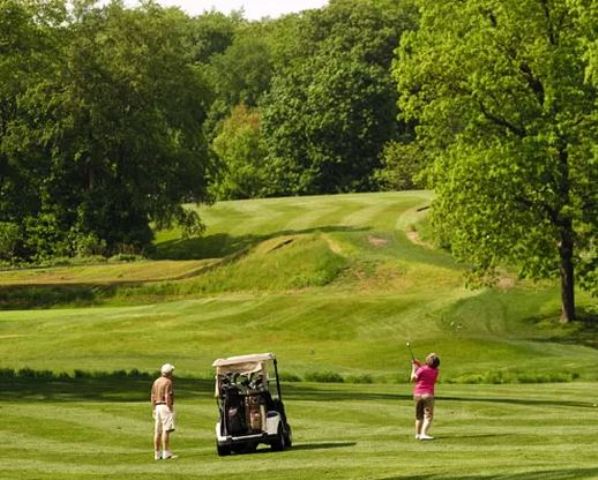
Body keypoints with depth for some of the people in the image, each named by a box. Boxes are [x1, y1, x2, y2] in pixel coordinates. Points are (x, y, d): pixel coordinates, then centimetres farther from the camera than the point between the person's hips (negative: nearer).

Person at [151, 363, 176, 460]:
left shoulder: (156, 381, 12)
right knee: (166, 430, -10)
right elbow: (167, 397, -18)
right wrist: (170, 410, -16)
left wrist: (153, 410, 17)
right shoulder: (168, 382, -12)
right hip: (166, 407, -8)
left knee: (158, 431, 8)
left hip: (158, 406, 8)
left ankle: (157, 454, 10)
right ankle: (166, 453, -13)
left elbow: (153, 397, 13)